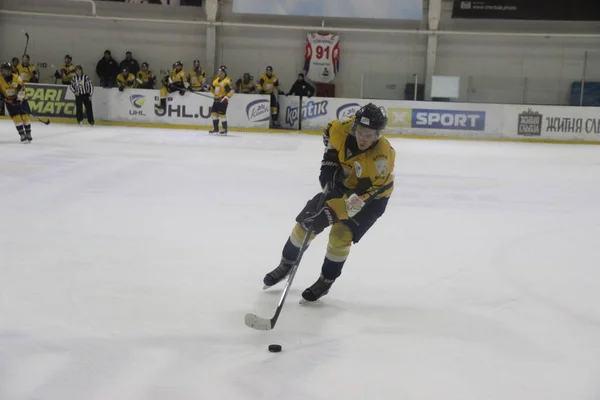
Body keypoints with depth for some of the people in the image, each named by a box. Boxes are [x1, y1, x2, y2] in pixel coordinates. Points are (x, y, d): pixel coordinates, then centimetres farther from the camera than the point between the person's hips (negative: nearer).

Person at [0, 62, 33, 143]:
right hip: (9, 100, 1)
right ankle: (22, 135, -4)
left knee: (25, 115, -4)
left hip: (20, 99, -1)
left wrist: (20, 97, -23)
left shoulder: (16, 78, -18)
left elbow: (21, 88, -16)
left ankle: (28, 133, 12)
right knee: (16, 117, -9)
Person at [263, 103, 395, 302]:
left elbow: (362, 196, -43)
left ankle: (326, 281, 3)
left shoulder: (383, 155, -39)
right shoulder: (344, 129, -25)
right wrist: (329, 160, -8)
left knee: (341, 235, -21)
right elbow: (330, 131, 2)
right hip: (344, 183, 5)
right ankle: (287, 263, 25)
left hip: (373, 196, -5)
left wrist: (330, 214, -49)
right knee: (306, 221, 1)